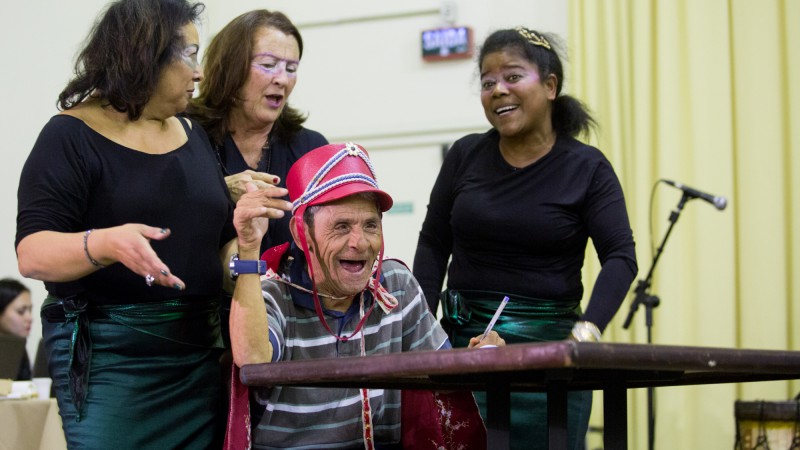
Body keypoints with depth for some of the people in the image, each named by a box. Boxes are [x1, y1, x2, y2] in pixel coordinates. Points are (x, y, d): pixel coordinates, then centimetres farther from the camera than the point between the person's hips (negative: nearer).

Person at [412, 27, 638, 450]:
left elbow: (620, 257, -10)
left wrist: (589, 327, -26)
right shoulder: (465, 156, 5)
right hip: (464, 337, 2)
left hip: (549, 342, -2)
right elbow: (433, 246, 9)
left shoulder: (586, 168, -2)